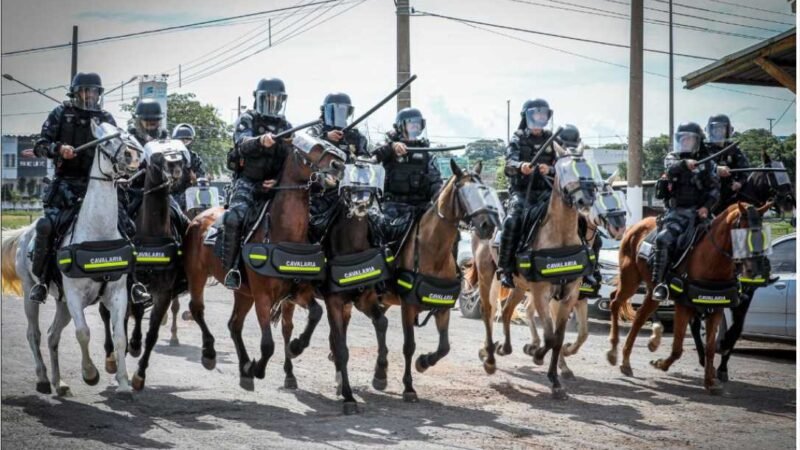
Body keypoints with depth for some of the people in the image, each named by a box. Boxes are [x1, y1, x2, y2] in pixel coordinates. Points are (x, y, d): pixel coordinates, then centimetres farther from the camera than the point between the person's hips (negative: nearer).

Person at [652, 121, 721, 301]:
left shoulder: (707, 164, 10)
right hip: (675, 211, -2)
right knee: (663, 239, -24)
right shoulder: (673, 158, 10)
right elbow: (672, 168, -14)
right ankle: (658, 283, -20)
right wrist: (685, 164, -34)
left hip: (697, 212, 2)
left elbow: (714, 190, 5)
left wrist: (707, 207, -13)